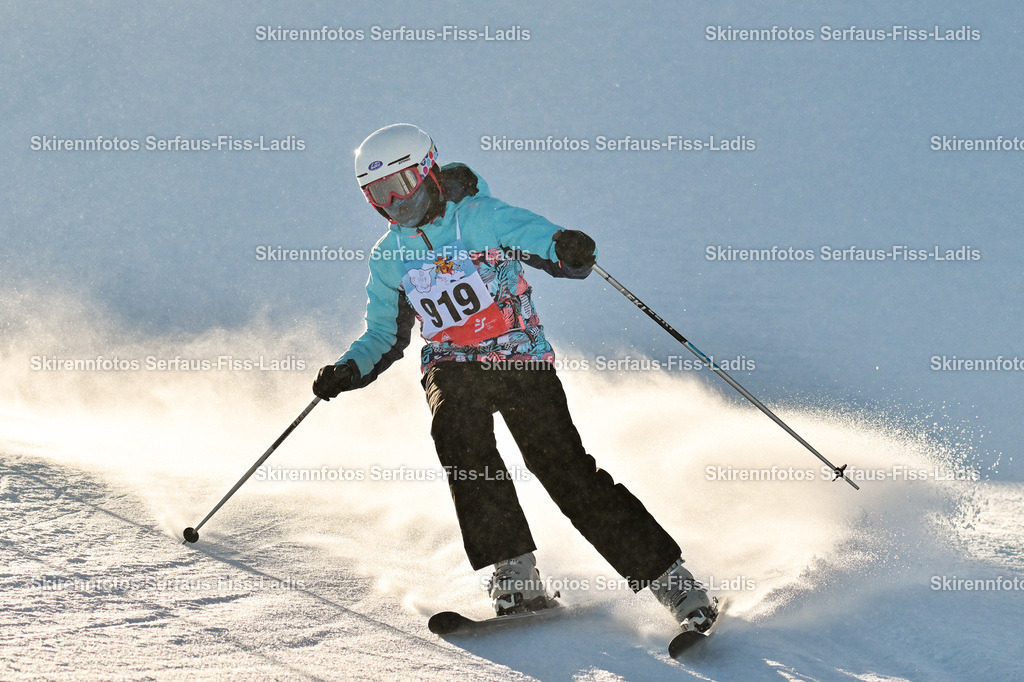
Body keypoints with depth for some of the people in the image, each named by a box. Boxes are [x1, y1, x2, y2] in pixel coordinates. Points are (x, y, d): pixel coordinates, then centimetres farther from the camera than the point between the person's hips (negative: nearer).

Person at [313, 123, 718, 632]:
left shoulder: (484, 218, -7)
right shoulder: (388, 258, 7)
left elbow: (558, 250, -16)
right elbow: (384, 337, 17)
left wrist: (570, 251, -40)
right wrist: (347, 370, -2)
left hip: (521, 359, -3)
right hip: (451, 367, 3)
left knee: (563, 465, -15)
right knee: (458, 435, -28)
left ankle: (667, 576, -10)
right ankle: (515, 571, -24)